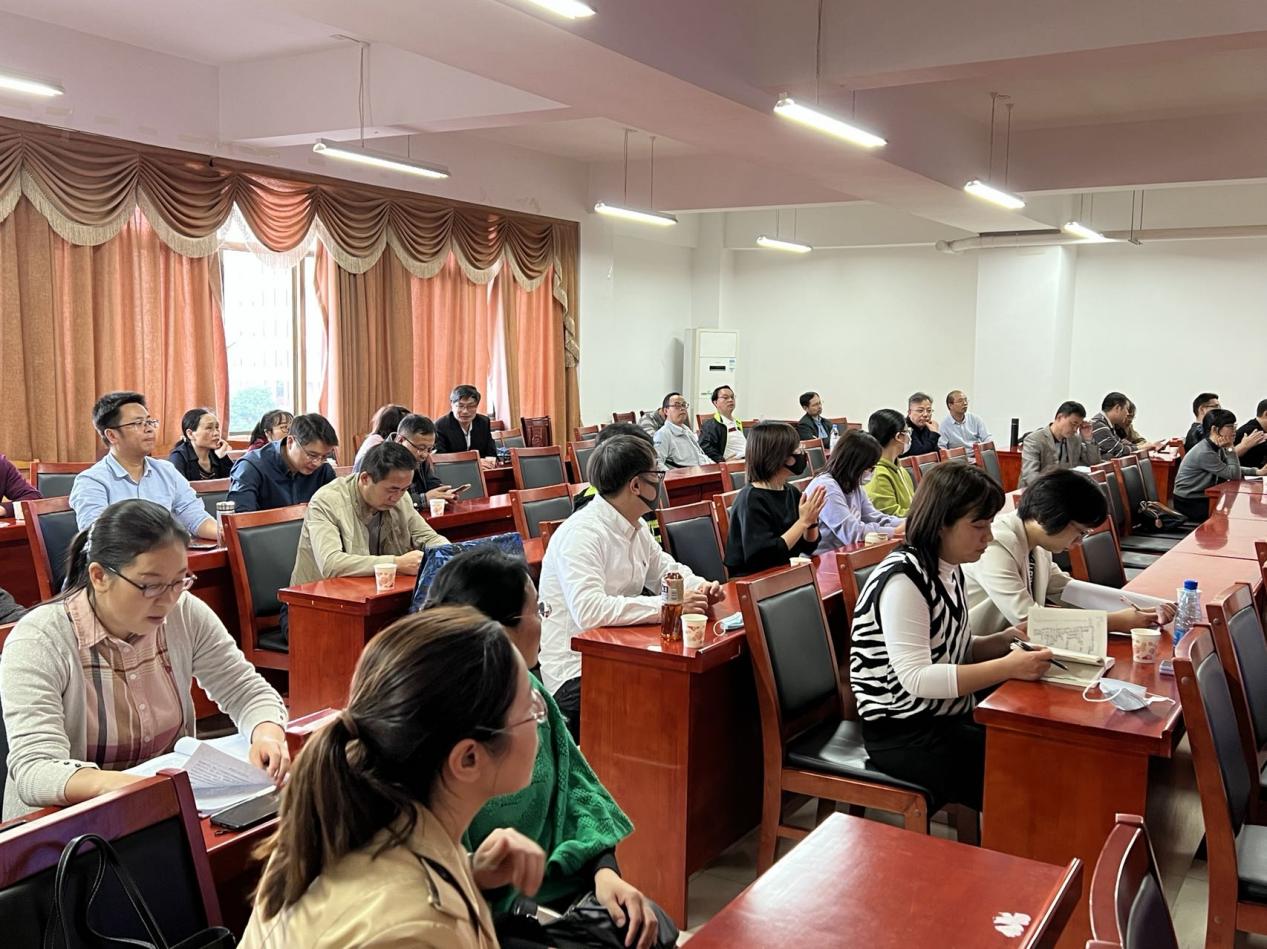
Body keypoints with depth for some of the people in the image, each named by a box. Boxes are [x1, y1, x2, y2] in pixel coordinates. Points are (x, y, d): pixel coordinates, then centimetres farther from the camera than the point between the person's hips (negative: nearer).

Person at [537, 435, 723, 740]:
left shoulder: (635, 527, 9)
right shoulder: (582, 533, -20)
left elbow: (666, 569, 22)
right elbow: (589, 610, -33)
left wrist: (699, 587, -1)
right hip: (575, 673, -9)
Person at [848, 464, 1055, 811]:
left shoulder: (950, 569, 6)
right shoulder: (902, 579, -21)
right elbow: (916, 678, -28)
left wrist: (1006, 640, -2)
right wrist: (1007, 668, -31)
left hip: (950, 717, 9)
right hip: (904, 733, -8)